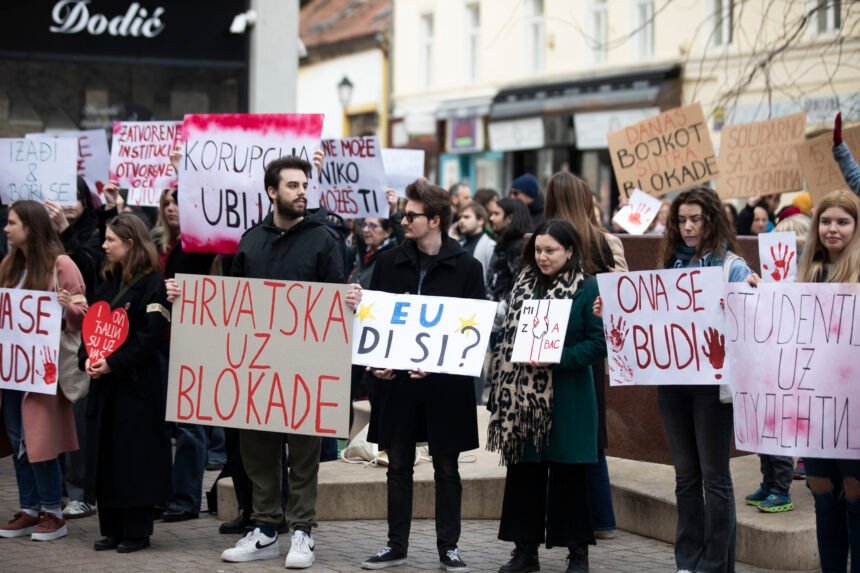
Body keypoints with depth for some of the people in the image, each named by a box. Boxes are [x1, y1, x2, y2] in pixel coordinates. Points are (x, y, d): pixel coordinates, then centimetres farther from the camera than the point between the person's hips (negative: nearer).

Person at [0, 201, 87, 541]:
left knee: (37, 439, -6)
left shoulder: (60, 264, -8)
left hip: (45, 366, -7)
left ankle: (53, 514, 4)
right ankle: (29, 511, 15)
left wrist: (70, 306, -28)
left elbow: (81, 316, -9)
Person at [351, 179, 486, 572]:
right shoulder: (389, 262, 6)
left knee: (446, 467, 7)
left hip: (445, 384, -2)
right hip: (396, 378, 2)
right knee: (399, 465, 9)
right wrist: (375, 362, -6)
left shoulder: (466, 268, -2)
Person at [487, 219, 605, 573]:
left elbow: (598, 342, -9)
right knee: (524, 470, 6)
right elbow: (509, 334, 15)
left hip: (566, 397, -5)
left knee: (568, 472, 1)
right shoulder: (525, 284, 11)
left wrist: (557, 358, -20)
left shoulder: (587, 288, -5)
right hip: (523, 396, 5)